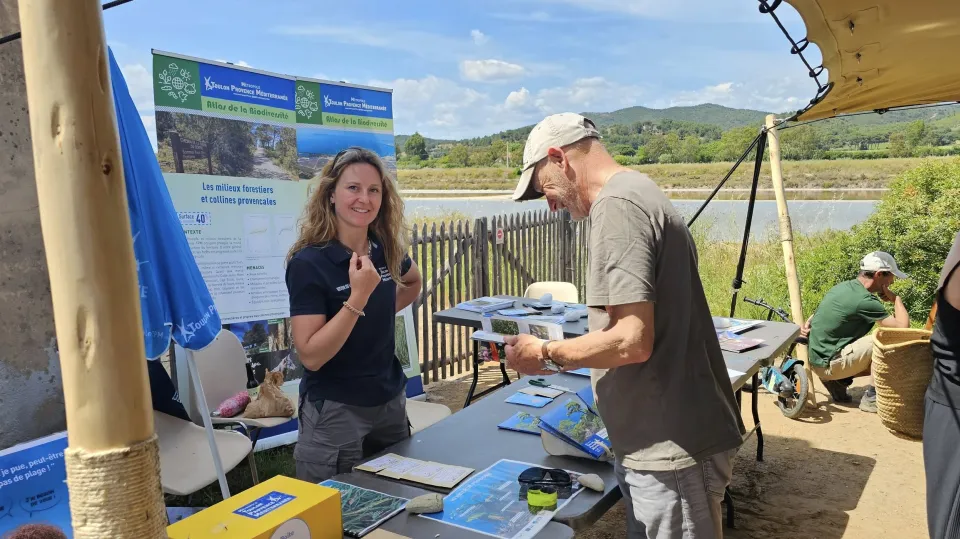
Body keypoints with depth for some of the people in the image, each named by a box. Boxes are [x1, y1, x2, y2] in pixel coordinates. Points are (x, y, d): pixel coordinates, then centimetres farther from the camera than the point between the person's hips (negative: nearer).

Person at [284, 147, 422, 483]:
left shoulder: (387, 249, -2)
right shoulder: (309, 262, -18)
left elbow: (413, 283, 22)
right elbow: (310, 356, -23)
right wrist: (358, 297, -30)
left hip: (390, 402, 6)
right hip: (335, 412, -6)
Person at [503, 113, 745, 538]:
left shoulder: (617, 205, -18)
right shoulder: (639, 192, 13)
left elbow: (633, 341, -24)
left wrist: (547, 355, -10)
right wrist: (565, 352, 15)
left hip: (671, 448, -9)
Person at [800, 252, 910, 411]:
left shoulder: (843, 286, 8)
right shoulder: (864, 300, -21)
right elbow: (903, 327, -20)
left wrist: (807, 325, -6)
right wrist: (895, 298, -4)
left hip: (818, 358, 9)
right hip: (828, 363, -9)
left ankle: (838, 381, 10)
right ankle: (871, 398, -6)